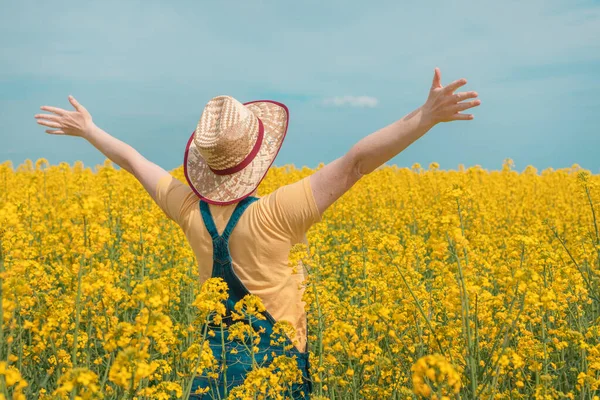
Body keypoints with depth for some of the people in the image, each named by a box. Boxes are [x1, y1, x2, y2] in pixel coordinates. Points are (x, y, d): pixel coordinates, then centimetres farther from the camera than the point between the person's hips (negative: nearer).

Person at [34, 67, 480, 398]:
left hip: (216, 358, 4)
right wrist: (426, 116, -30)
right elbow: (356, 162, -29)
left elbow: (133, 161, 8)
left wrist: (88, 129, 23)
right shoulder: (275, 214, -23)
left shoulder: (189, 209, -9)